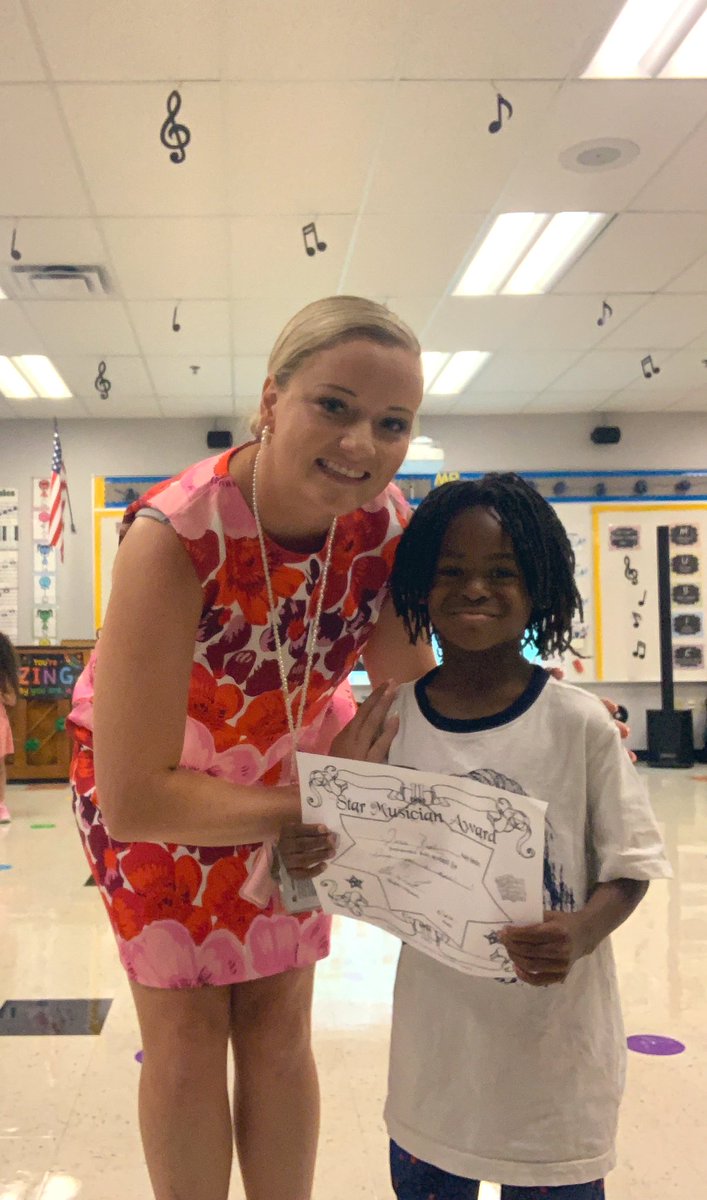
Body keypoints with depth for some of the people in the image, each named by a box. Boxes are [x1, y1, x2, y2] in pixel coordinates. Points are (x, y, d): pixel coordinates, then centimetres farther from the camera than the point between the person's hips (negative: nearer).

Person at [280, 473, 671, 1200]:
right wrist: (310, 855, -19)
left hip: (556, 1035, -2)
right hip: (438, 1033, 2)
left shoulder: (579, 723, -13)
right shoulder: (391, 722, -6)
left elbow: (628, 869, -6)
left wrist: (582, 935, -24)